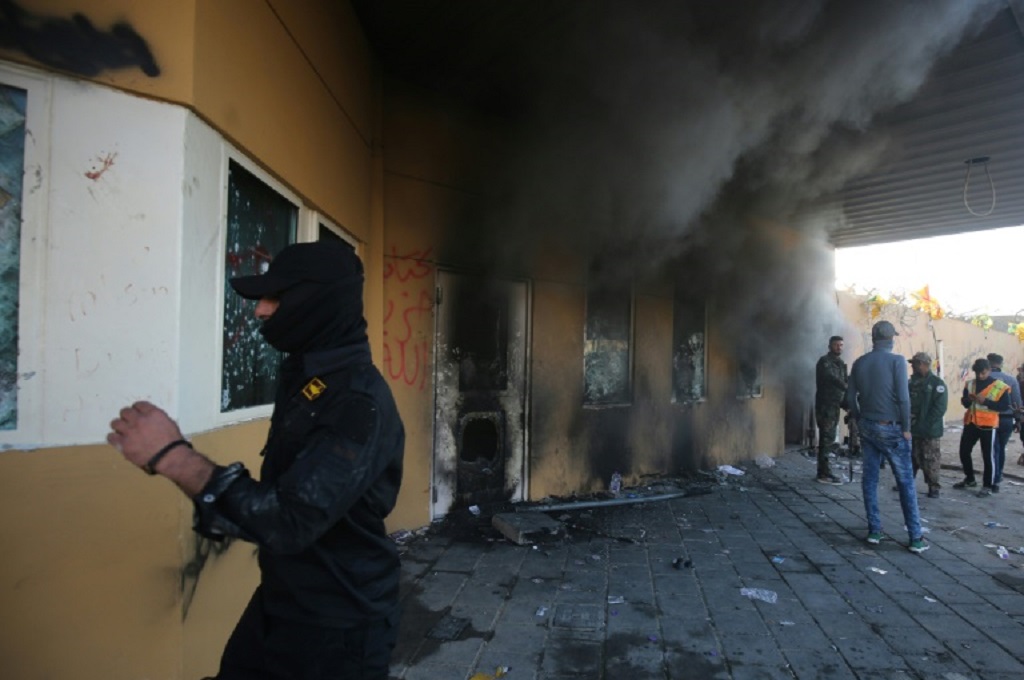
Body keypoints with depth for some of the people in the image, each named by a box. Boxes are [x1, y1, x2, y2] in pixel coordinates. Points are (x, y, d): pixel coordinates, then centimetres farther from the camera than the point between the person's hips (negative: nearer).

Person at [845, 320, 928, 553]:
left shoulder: (859, 363, 4)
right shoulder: (896, 360, -10)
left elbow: (851, 397, 6)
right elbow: (903, 397, -14)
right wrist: (906, 427, -6)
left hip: (867, 427, 5)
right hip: (890, 428, -4)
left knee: (870, 479, 10)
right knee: (905, 482, 3)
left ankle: (874, 531, 14)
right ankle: (916, 538, 7)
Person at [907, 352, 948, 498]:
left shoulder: (937, 383, -6)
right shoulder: (912, 382, 13)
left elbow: (940, 407, -13)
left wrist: (925, 424, -17)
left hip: (929, 430, -6)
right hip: (912, 428, 6)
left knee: (930, 459, 0)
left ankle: (934, 487, 10)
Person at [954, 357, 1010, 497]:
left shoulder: (1000, 386, -5)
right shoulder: (970, 384, 7)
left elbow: (1004, 405, -10)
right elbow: (965, 403, 7)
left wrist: (986, 401, -21)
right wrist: (968, 399, -15)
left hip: (988, 425, -5)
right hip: (971, 423, 5)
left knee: (988, 456, 0)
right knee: (964, 452, 10)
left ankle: (988, 486, 11)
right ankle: (970, 479, 28)